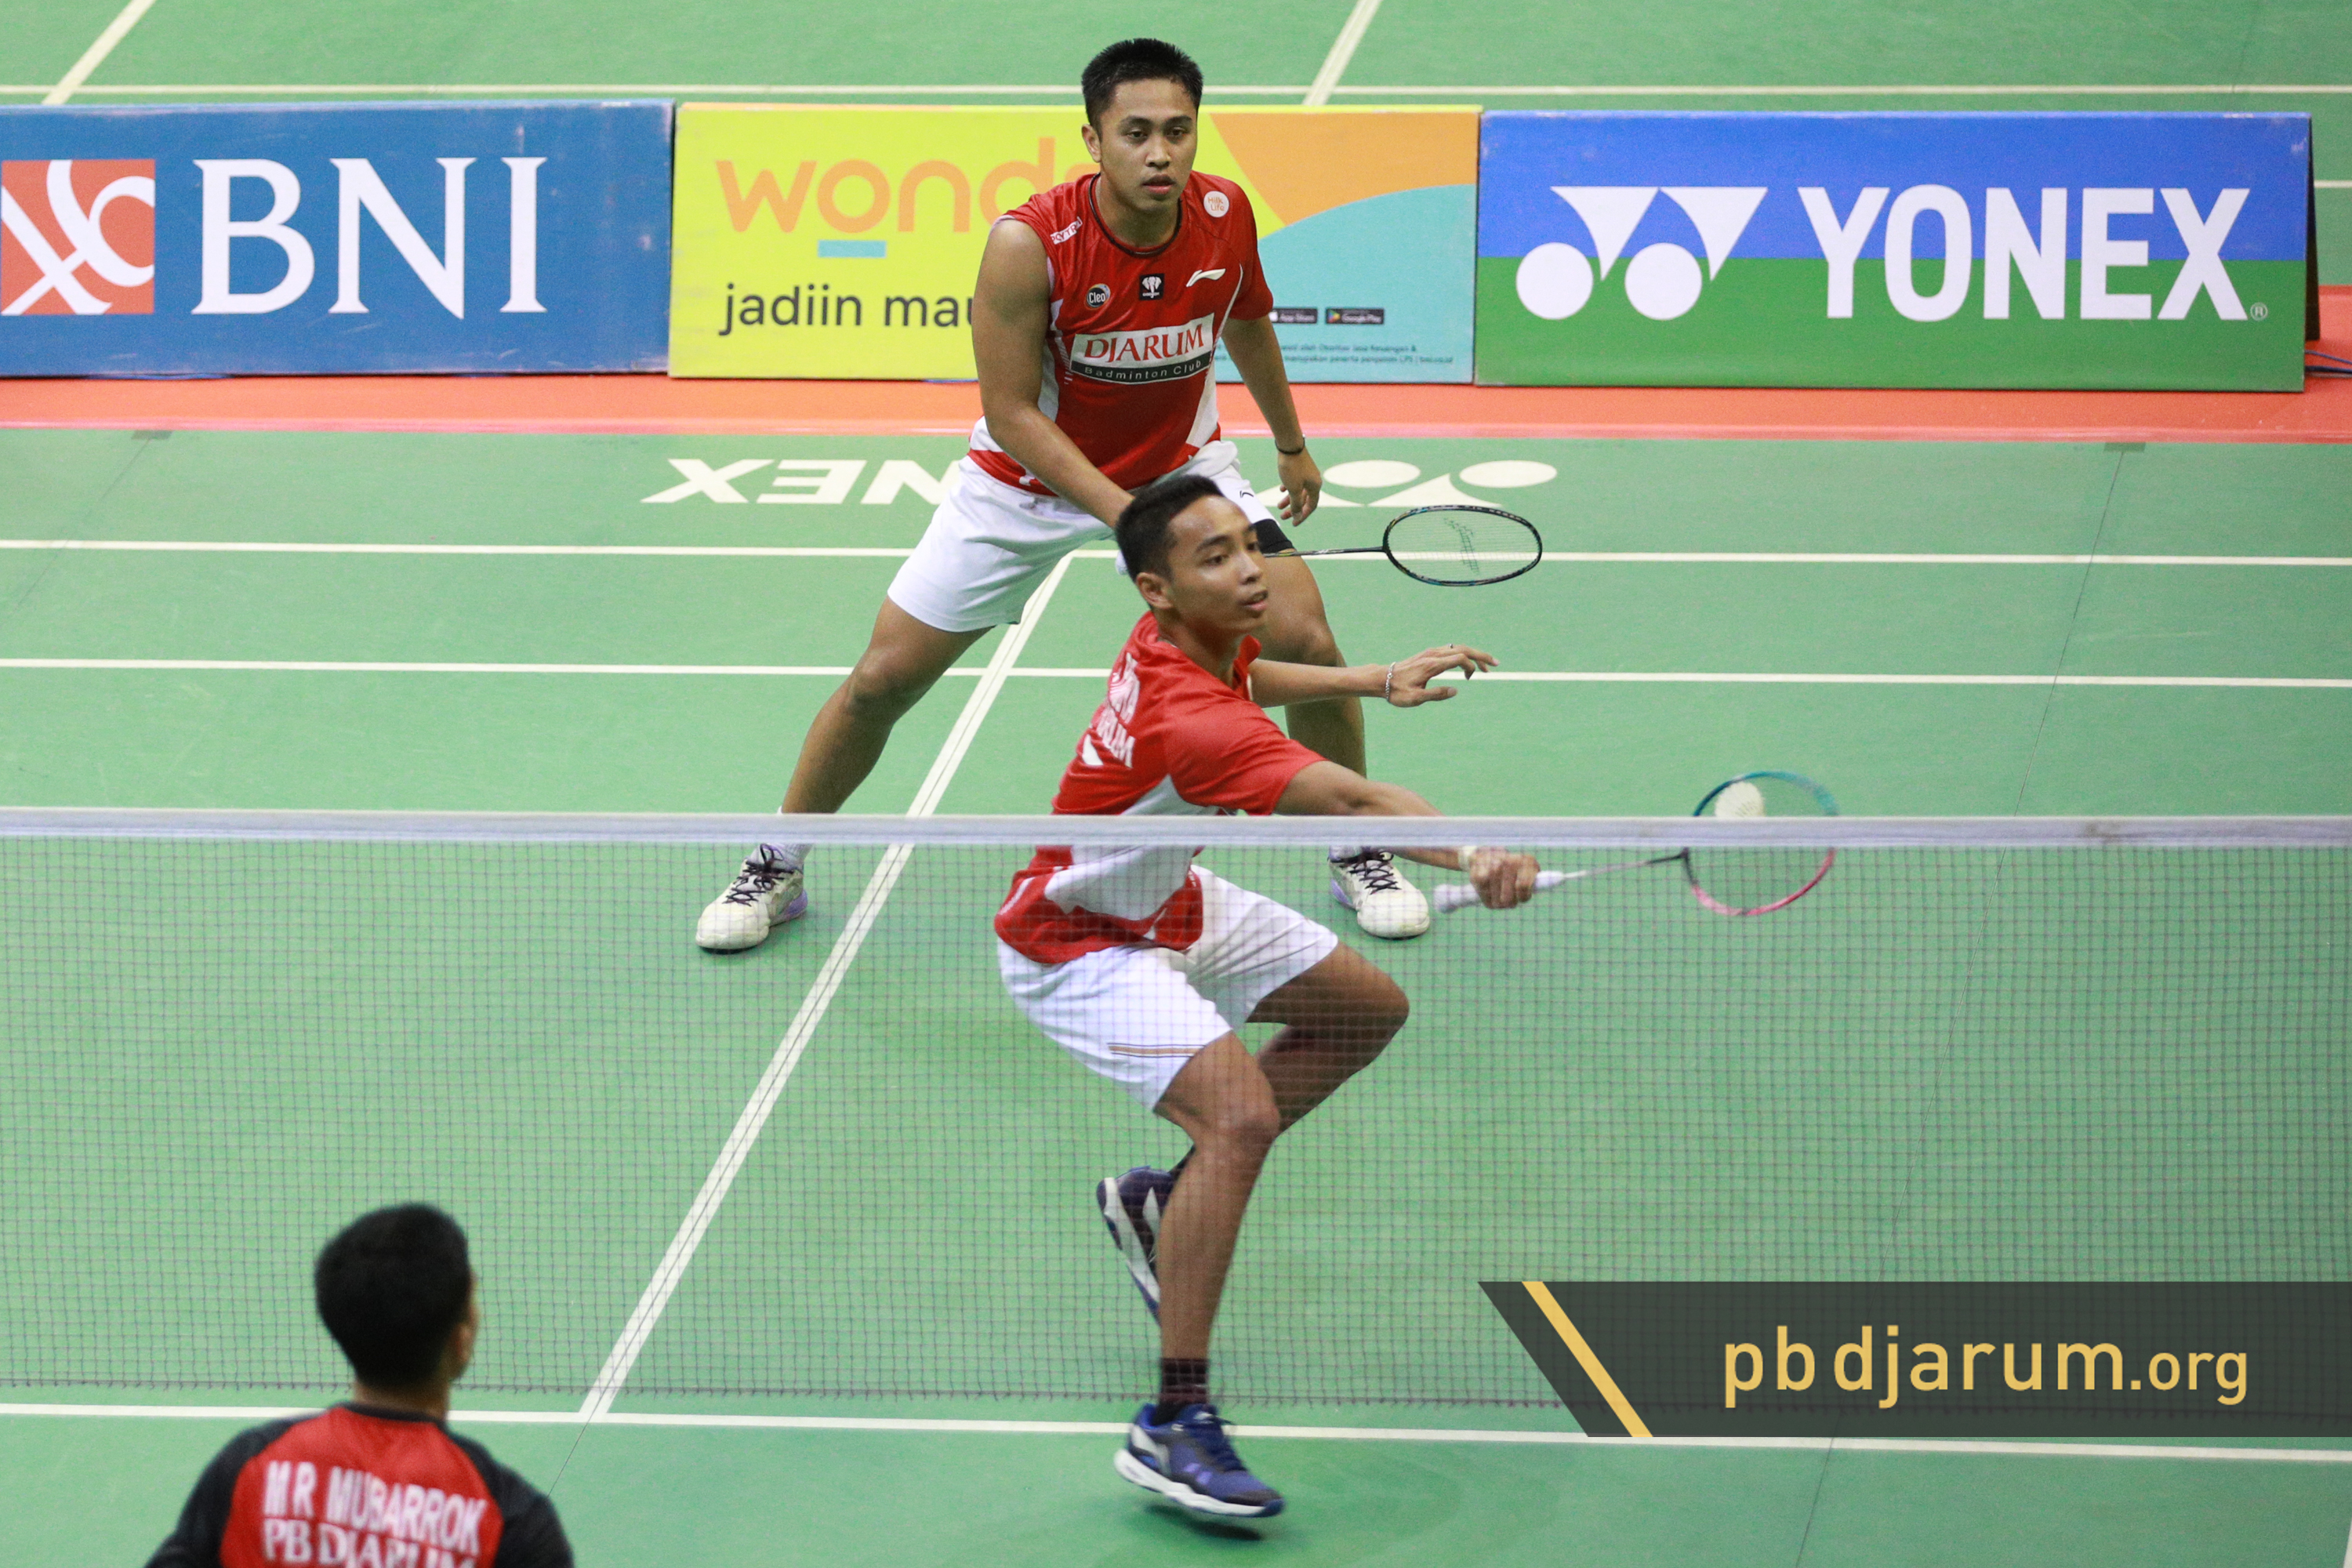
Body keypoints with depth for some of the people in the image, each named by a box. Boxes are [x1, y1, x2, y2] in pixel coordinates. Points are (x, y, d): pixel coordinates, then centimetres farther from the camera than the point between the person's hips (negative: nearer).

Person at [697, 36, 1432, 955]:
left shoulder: (1225, 215, -17)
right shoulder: (1029, 246, -31)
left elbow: (1247, 321, 6)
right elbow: (1010, 412, -25)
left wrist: (1291, 444, 19)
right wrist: (1126, 516, -33)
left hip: (1181, 465, 3)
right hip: (1031, 481, -3)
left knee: (1304, 641, -11)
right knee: (883, 678, -2)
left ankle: (1357, 858, 12)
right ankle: (777, 871, 19)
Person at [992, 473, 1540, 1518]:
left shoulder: (1197, 639, -10)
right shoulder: (1186, 718, -39)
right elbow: (1353, 803, -53)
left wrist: (1371, 679, 13)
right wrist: (1473, 858, -66)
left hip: (1170, 904, 10)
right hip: (1078, 949, -10)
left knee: (1368, 1009, 19)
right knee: (1242, 1116, -30)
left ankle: (1162, 1201, 25)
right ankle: (1173, 1426, -28)